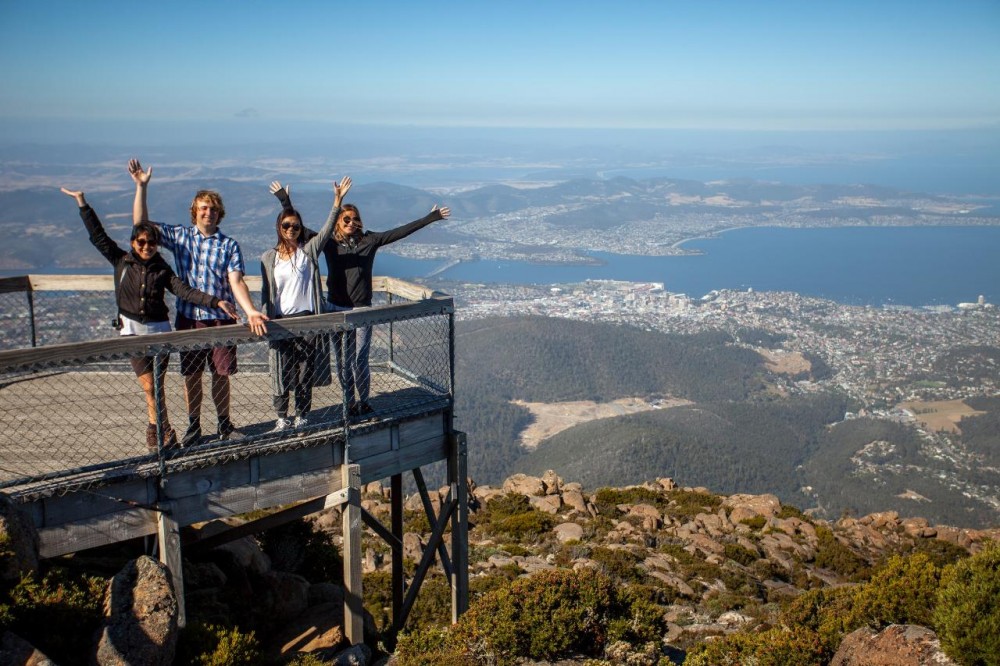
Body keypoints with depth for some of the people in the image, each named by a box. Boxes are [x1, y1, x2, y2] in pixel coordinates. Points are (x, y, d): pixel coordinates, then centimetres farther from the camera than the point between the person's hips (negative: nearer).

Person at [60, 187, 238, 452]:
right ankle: (165, 433, 9)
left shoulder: (162, 270, 2)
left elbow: (185, 291, -7)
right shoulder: (122, 261, 2)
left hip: (159, 329, 0)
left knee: (157, 386, 3)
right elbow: (98, 235, 2)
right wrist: (82, 203, 0)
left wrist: (215, 301, -18)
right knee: (149, 386, -3)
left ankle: (155, 429, 21)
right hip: (132, 330, 0)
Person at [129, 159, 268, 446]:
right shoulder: (180, 236, 5)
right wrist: (141, 187, -8)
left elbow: (236, 283, -8)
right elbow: (141, 223, 1)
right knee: (192, 375, 9)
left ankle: (224, 424, 24)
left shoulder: (229, 245, 1)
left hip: (221, 318, -1)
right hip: (189, 318, 1)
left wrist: (251, 311, -24)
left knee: (221, 374, 8)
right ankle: (193, 426, 23)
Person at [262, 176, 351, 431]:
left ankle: (302, 416, 18)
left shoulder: (308, 251, 4)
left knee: (305, 372, 5)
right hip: (280, 321, 1)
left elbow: (327, 231, -9)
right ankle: (282, 418, 17)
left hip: (306, 318, -1)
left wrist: (338, 202, -19)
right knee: (281, 371, 4)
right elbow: (266, 293, 7)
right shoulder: (269, 258, 7)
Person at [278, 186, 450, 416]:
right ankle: (350, 403, 23)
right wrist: (286, 203, -4)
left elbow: (401, 231, 1)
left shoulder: (369, 240, 2)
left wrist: (432, 217, 0)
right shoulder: (329, 243, 3)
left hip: (362, 310, -1)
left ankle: (364, 402, 17)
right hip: (337, 310, 1)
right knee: (344, 361, 8)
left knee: (361, 360, -1)